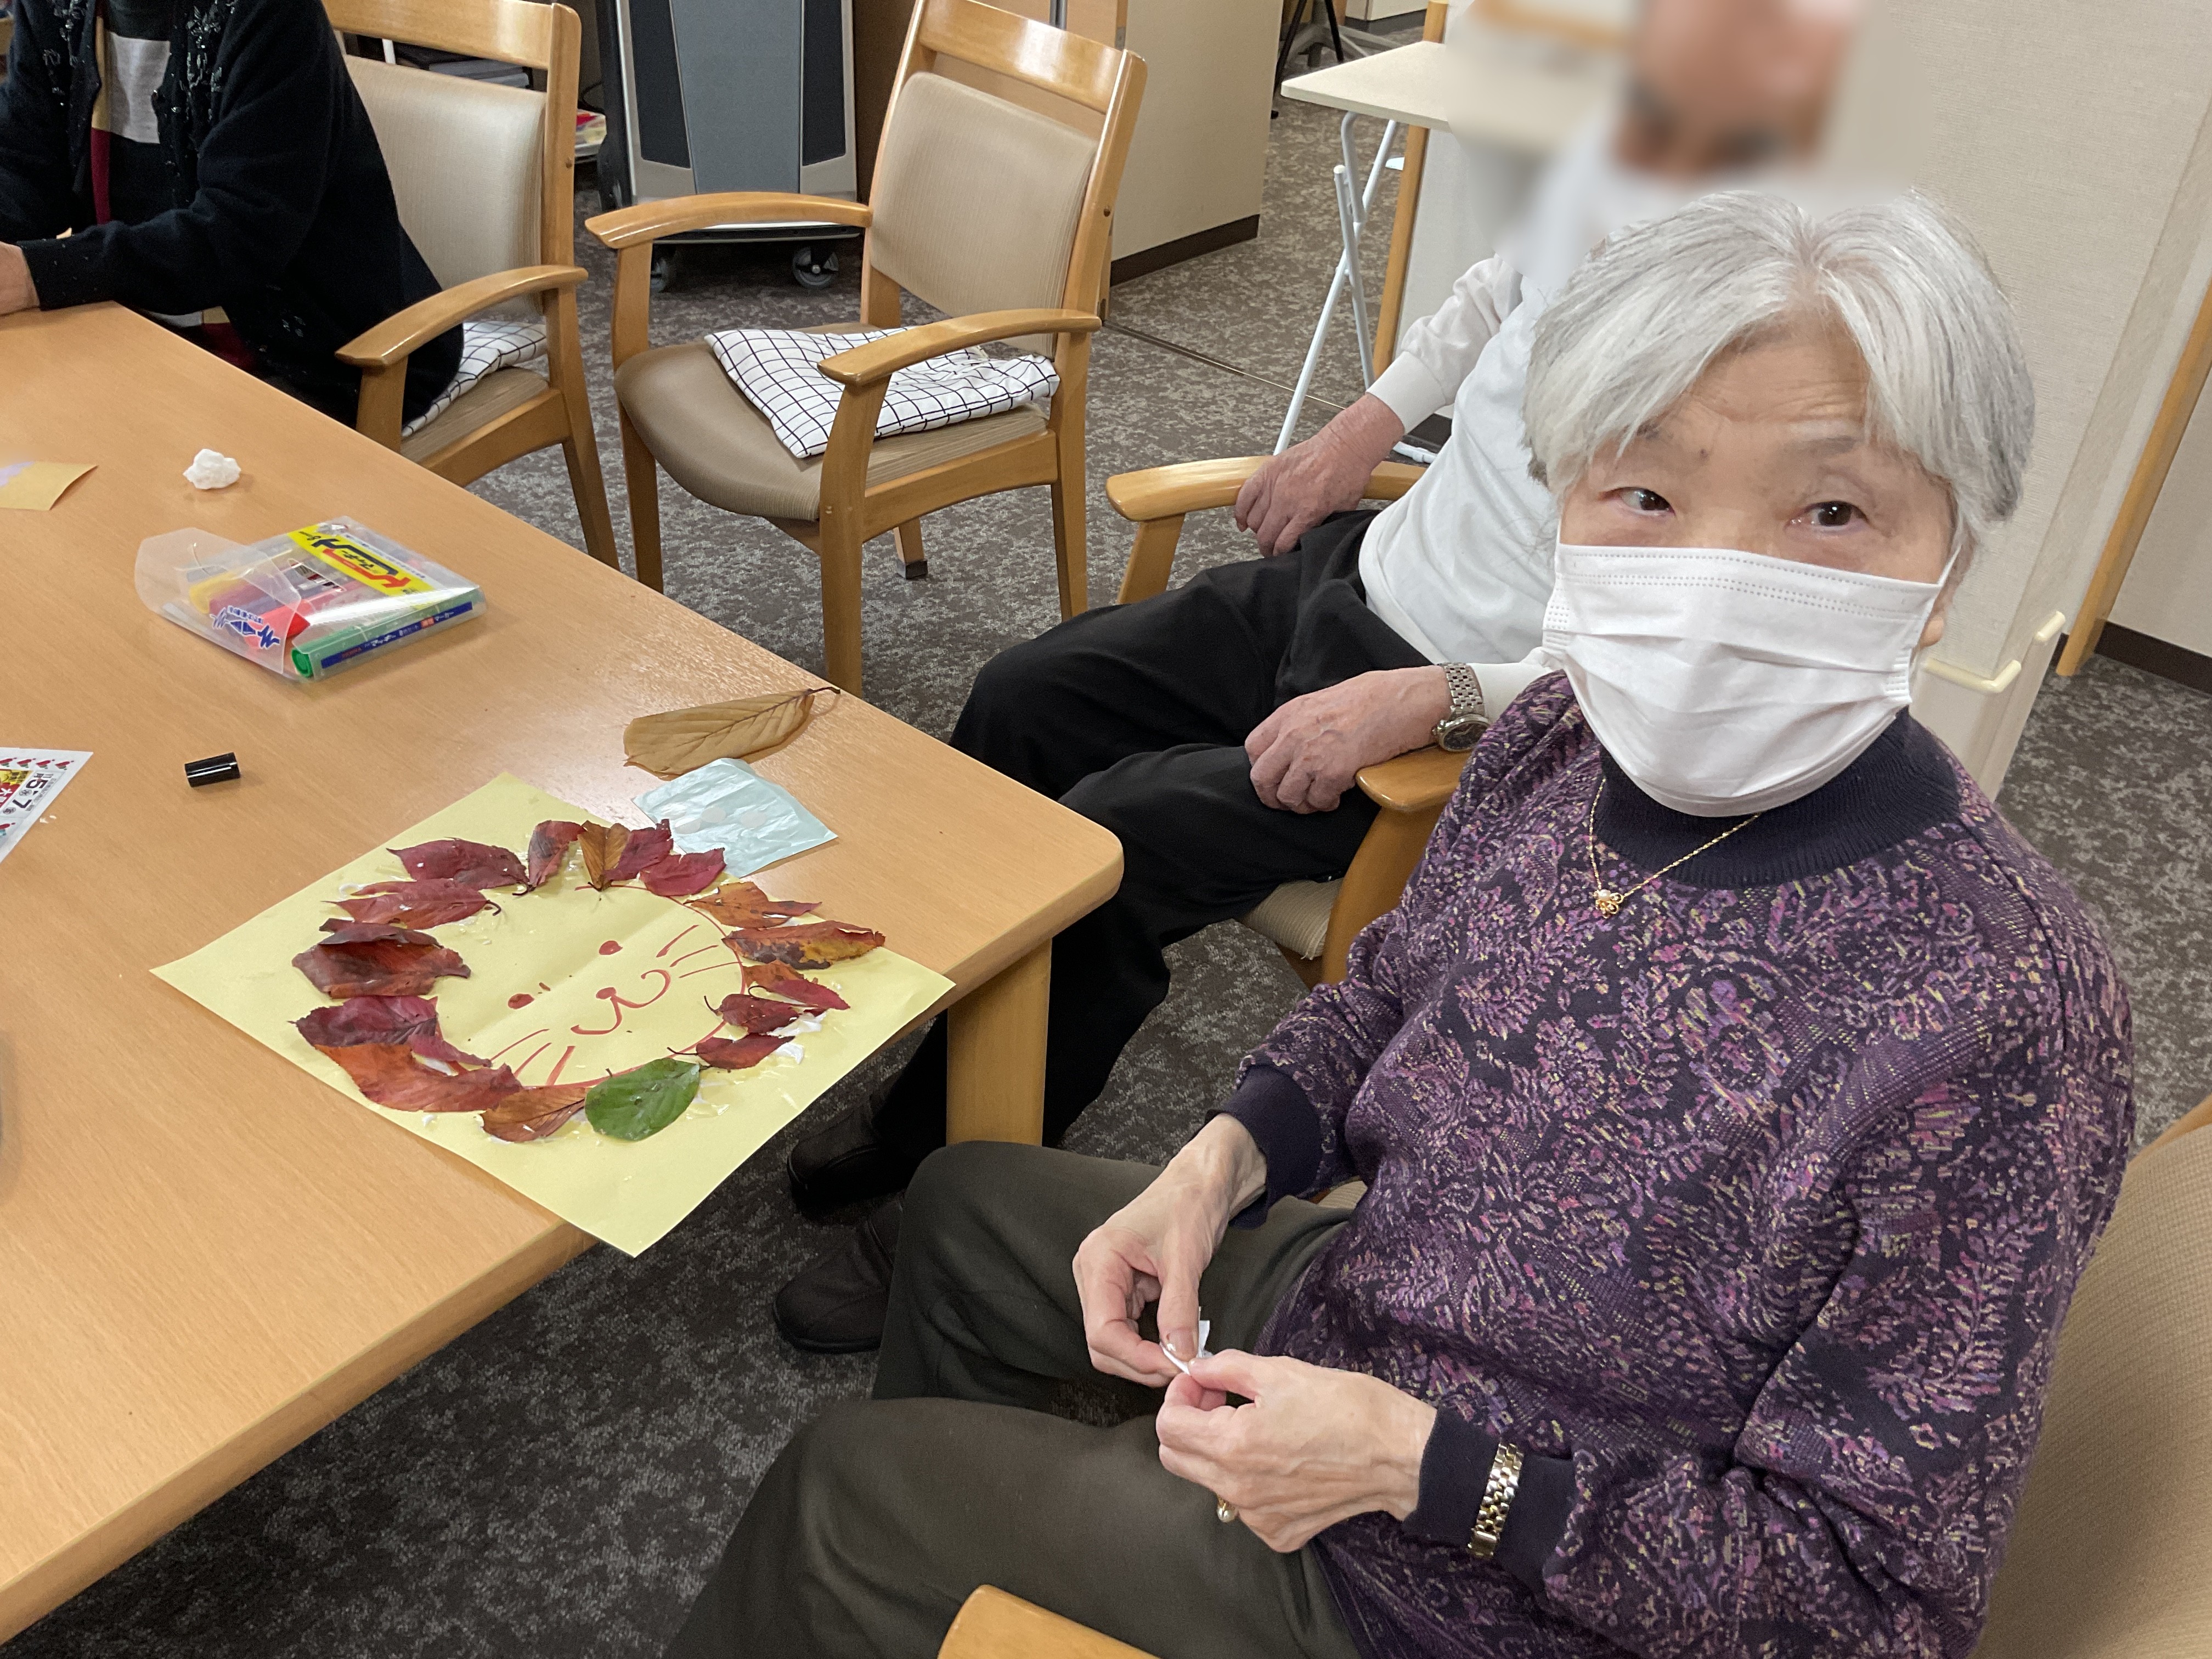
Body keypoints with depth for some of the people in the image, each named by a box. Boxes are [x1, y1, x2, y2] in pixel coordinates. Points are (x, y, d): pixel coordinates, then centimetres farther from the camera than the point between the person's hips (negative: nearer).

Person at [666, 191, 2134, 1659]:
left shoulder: (2002, 1025, -33)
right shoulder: (1560, 740, -14)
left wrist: (1419, 1463, -29)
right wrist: (1227, 1156, -12)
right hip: (1354, 1305, 7)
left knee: (851, 1489, 3)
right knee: (967, 1205, 24)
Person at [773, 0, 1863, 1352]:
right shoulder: (1605, 173, -3)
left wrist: (1418, 703, -32)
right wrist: (1367, 422, 11)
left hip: (1474, 713, -8)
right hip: (1351, 574, 8)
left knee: (1106, 841, -20)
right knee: (1023, 701, 3)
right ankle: (930, 1087, 20)